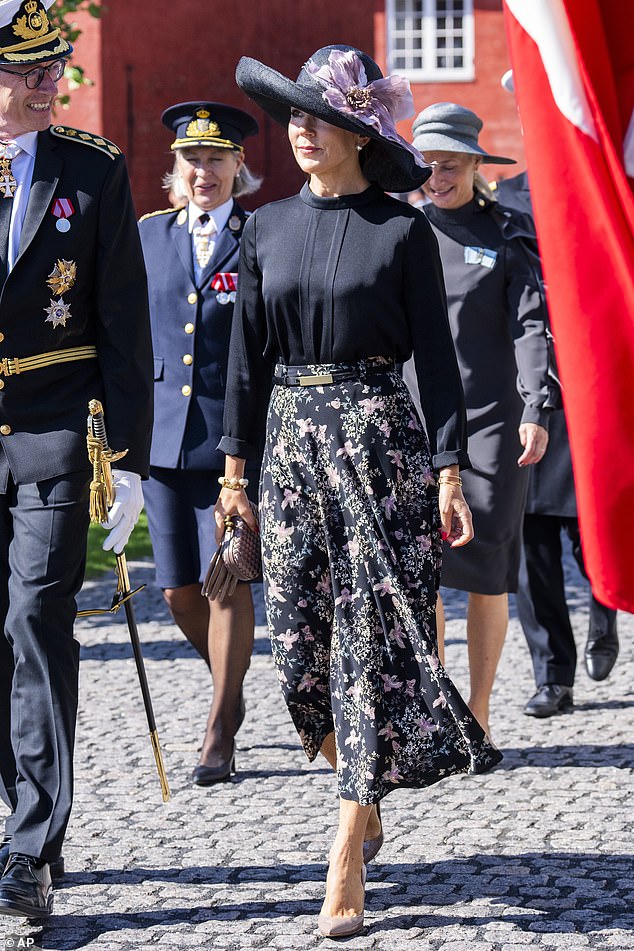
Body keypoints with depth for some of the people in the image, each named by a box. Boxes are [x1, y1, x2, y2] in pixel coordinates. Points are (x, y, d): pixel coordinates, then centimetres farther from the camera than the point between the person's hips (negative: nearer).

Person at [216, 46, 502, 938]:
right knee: (300, 637, 4)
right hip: (291, 439, 4)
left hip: (378, 435, -4)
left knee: (373, 636, -5)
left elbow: (436, 355, -3)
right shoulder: (267, 228, 8)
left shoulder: (402, 229, -3)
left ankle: (348, 861, -2)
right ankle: (363, 798, 29)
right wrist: (235, 466, 8)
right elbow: (247, 354, 11)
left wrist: (449, 472, -7)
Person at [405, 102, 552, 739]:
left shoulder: (508, 235, 4)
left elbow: (531, 326, -3)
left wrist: (536, 411, -15)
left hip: (491, 416, -1)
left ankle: (478, 715, 10)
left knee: (486, 569, 0)